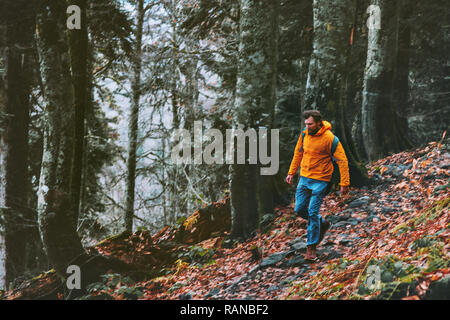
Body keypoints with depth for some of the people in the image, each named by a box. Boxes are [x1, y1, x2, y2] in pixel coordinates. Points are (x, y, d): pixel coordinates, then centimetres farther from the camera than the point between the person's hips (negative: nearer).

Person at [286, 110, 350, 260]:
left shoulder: (329, 138, -17)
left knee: (312, 212, -9)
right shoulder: (304, 135, 1)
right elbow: (298, 153, 17)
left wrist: (344, 183, -17)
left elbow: (342, 160, -15)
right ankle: (323, 224, 32)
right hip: (304, 178, 6)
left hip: (320, 180, -6)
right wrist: (291, 172, 17)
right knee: (299, 209, 7)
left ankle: (312, 247, 2)